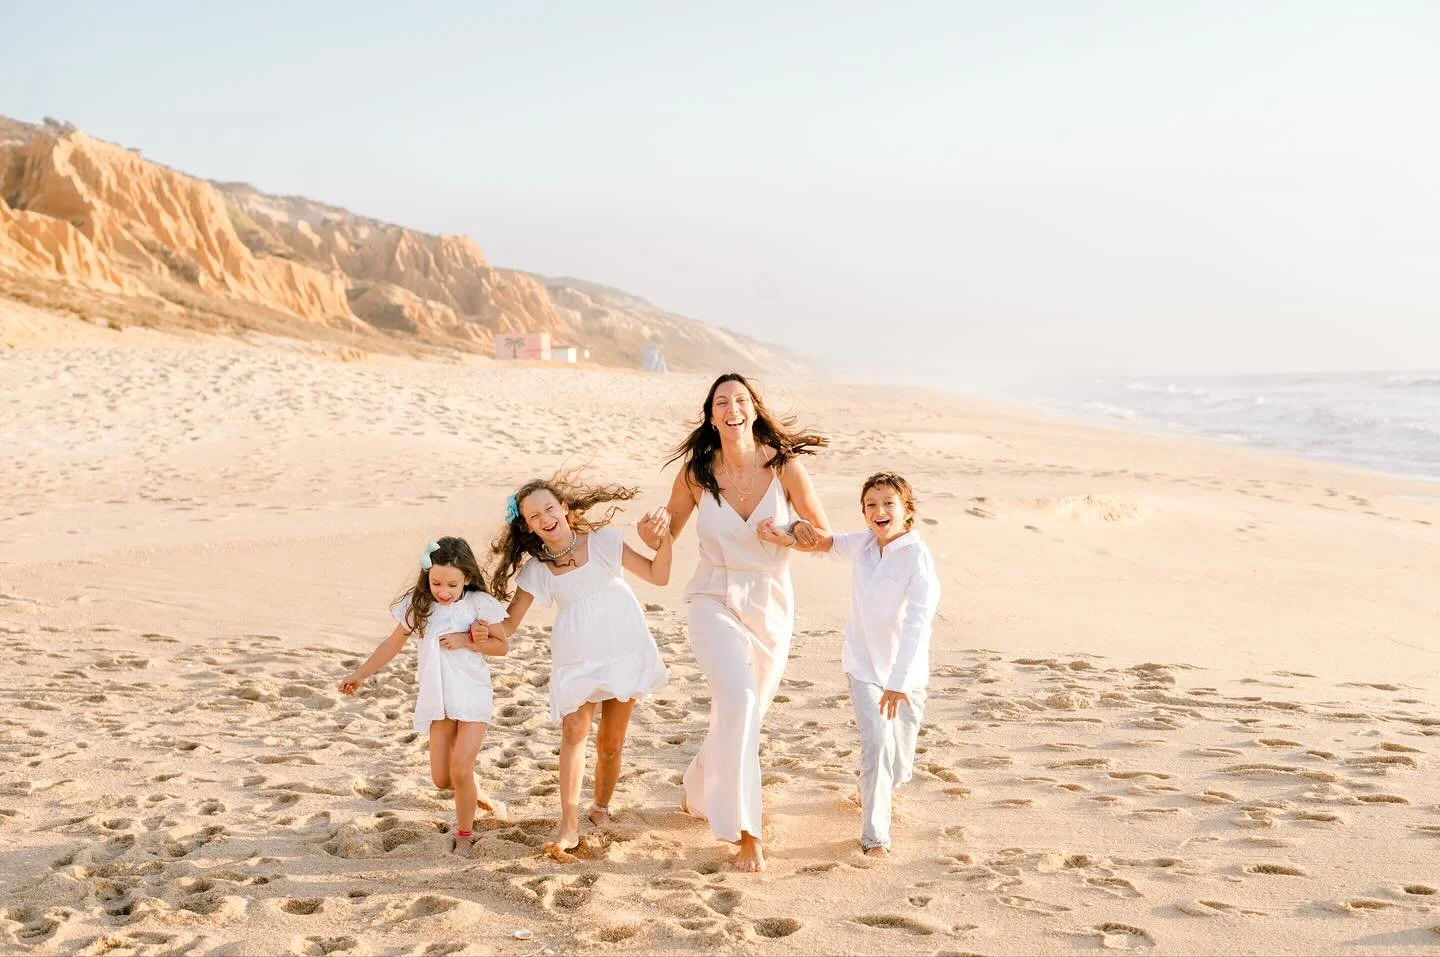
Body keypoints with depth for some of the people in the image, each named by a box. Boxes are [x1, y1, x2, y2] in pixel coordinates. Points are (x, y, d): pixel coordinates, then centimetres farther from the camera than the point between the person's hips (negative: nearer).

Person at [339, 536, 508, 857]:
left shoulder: (479, 603, -7)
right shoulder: (418, 605, 1)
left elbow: (502, 645, -2)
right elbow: (392, 644, 11)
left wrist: (465, 641, -16)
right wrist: (360, 674, 8)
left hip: (473, 696, -4)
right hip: (437, 698, 4)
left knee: (460, 770, -13)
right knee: (441, 778, 2)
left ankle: (464, 834, 6)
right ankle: (471, 800, 34)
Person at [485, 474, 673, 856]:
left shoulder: (604, 541, -4)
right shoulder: (535, 569, -1)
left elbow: (657, 575, -1)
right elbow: (508, 624, 0)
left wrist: (664, 537, -18)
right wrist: (482, 628, -22)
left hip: (625, 650, 0)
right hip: (574, 659, 0)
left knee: (610, 743, 7)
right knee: (574, 731, -18)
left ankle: (600, 807, 30)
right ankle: (569, 825, -19)